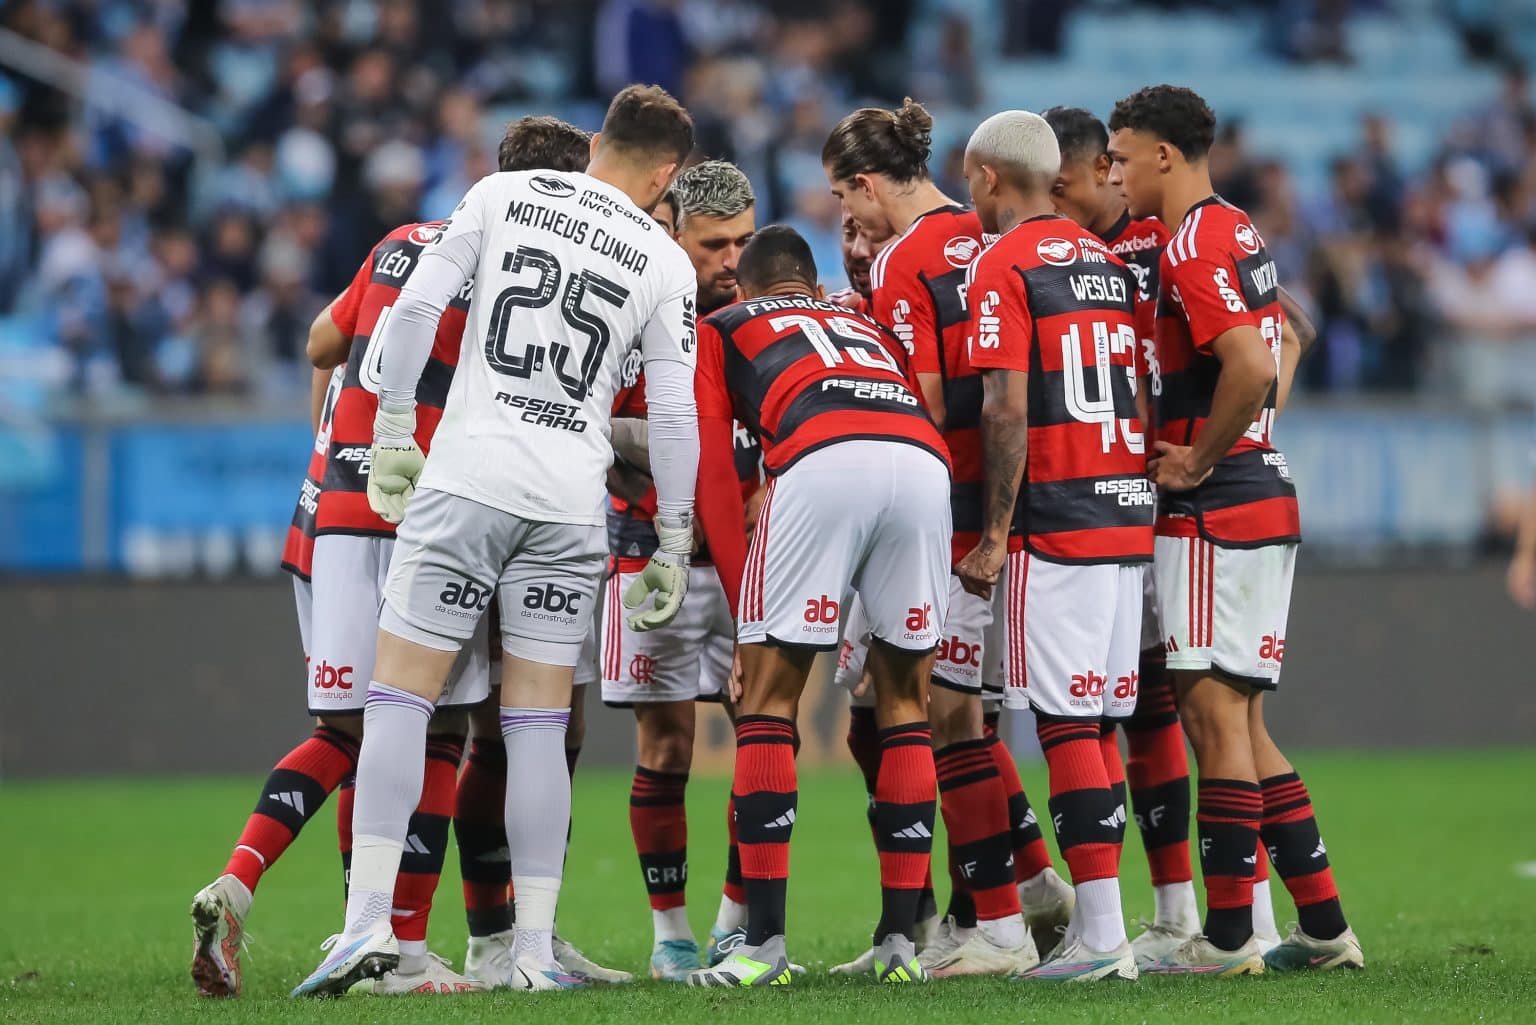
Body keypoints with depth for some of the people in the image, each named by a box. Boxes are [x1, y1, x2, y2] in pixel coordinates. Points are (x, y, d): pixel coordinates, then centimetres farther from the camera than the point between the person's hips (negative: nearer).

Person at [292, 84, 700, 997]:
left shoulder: (503, 195, 5)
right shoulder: (664, 264, 7)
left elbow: (416, 308, -2)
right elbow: (675, 417, 7)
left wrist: (394, 434, 7)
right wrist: (672, 549, 14)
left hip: (467, 477, -1)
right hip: (570, 502, 1)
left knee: (402, 695, -1)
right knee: (539, 724, 6)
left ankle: (368, 921, -12)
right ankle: (534, 949, 4)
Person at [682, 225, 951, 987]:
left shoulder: (721, 330, 30)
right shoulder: (869, 329, 40)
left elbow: (713, 481, 20)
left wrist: (746, 619, 21)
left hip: (822, 462, -3)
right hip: (924, 461, 3)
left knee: (767, 701, 6)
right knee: (904, 703, 17)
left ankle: (764, 941, -1)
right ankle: (900, 939, 13)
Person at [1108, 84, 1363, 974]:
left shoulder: (1193, 248, -15)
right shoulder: (1239, 233, 16)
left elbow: (1250, 366, -26)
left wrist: (1200, 460, -15)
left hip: (1215, 510, -10)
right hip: (1265, 497, 10)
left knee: (1216, 712, -7)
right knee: (1240, 722, 12)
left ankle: (1229, 935, -6)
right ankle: (1324, 926, 12)